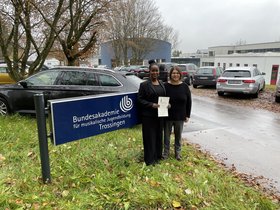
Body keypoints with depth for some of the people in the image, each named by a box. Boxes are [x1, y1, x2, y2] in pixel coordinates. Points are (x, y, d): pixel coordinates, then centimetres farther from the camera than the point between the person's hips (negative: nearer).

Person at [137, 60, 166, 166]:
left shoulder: (162, 84, 9)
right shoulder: (144, 85, -9)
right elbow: (140, 99, -10)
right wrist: (151, 104, -21)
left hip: (160, 115, 6)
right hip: (148, 116, -6)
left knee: (159, 135, 15)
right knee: (150, 137, 2)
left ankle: (158, 155, 32)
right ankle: (150, 159, 15)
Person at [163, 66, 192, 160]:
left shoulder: (185, 86, -2)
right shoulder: (165, 86, -6)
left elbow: (189, 102, 2)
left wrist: (187, 115, 0)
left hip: (180, 117, 1)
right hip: (167, 116, -1)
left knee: (178, 136, 14)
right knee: (167, 135, 11)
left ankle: (178, 152, 31)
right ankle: (166, 152, 27)